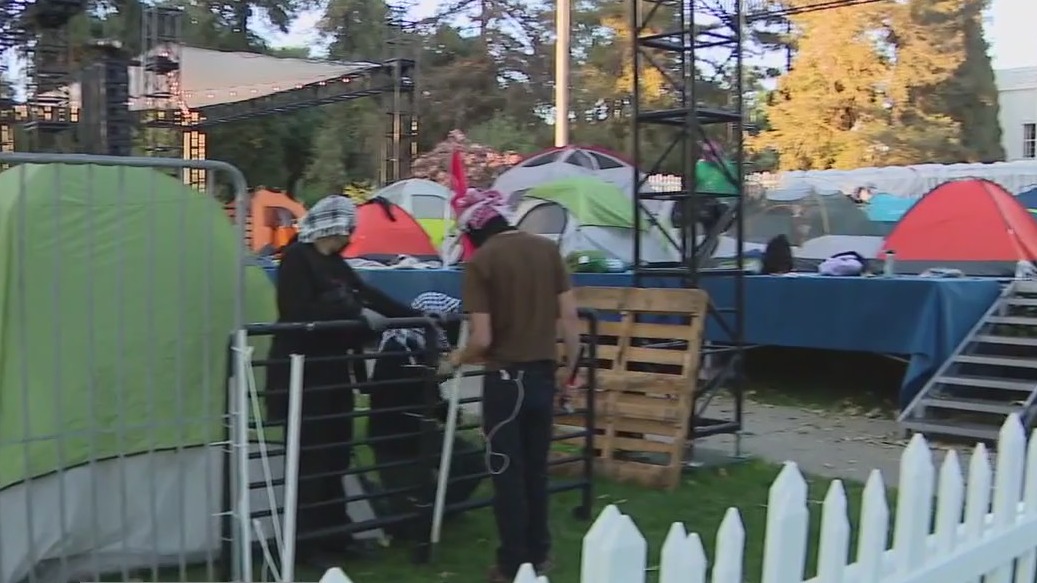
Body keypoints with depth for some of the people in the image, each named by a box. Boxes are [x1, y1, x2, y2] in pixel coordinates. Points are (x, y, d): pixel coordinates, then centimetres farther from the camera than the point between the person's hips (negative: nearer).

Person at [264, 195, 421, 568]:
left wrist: (416, 317, 11)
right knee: (310, 456, -2)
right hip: (302, 373, -8)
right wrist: (341, 306, -18)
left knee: (334, 453, 12)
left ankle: (333, 532, 23)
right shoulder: (297, 258, -12)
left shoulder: (334, 262, 14)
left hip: (332, 370, 8)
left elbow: (371, 296, 15)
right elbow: (298, 314, -20)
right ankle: (310, 542, 7)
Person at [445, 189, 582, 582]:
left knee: (507, 473, 7)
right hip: (543, 375, 5)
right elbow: (570, 318, 1)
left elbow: (482, 338, -15)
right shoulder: (547, 249, 2)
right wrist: (570, 371, 11)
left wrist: (460, 357, 5)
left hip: (506, 378, -5)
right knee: (536, 469, 18)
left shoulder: (480, 261, -11)